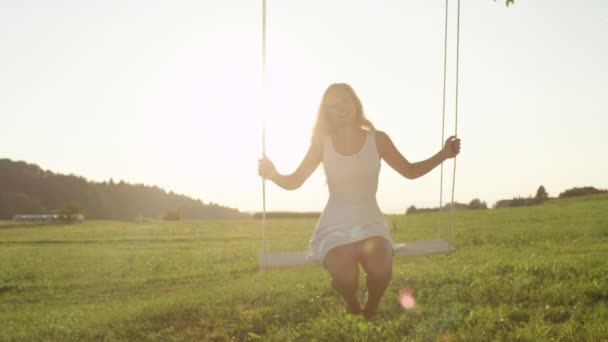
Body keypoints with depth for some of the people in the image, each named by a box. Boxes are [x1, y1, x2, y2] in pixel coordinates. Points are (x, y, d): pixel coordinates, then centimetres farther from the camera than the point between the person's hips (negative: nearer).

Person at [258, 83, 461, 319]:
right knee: (346, 278, -31)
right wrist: (274, 175, -21)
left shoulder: (378, 139, 0)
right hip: (335, 224, -1)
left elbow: (409, 171, 10)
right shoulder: (322, 144, -1)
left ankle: (370, 310, 6)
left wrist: (443, 155, -3)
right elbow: (294, 181, 1)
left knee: (381, 272, -31)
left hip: (370, 222, 1)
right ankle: (353, 305, 8)